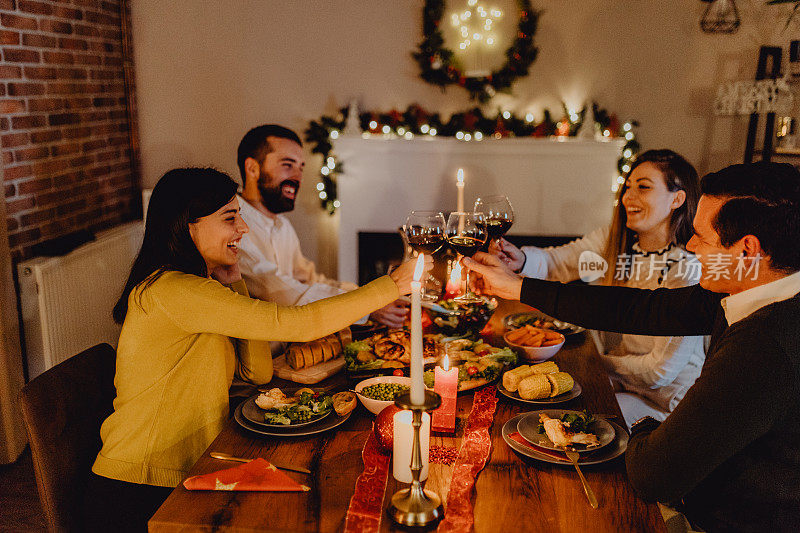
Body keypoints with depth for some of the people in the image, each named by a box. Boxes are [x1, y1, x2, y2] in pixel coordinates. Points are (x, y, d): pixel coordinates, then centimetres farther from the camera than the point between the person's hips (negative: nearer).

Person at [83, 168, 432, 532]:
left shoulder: (200, 287, 9)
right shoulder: (168, 289, -21)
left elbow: (260, 373, 4)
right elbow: (294, 324, -26)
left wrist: (235, 285, -2)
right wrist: (393, 285, -20)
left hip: (188, 480, 8)